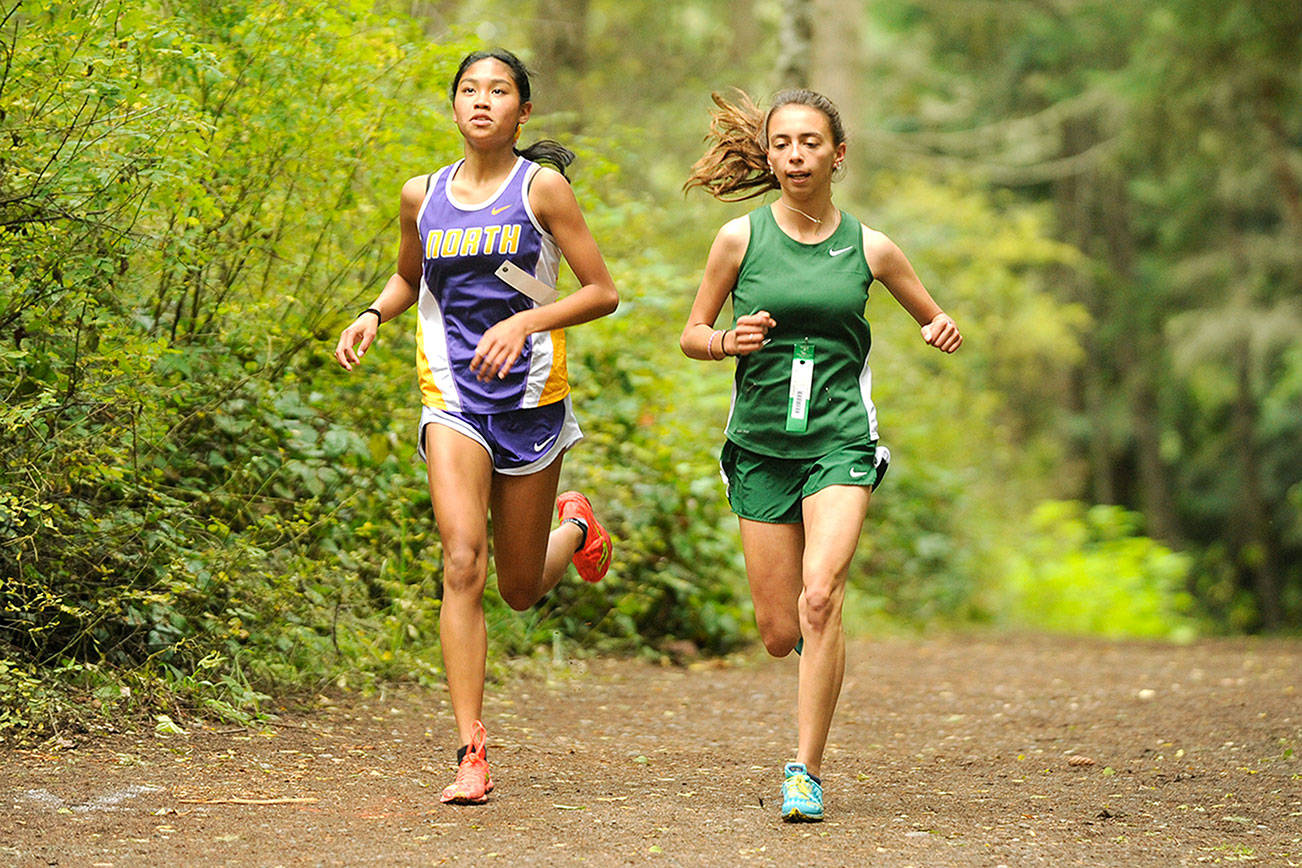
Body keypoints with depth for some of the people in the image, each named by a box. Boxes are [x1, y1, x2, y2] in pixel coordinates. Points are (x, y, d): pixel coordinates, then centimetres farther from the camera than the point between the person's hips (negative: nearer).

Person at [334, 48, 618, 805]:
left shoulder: (542, 189, -4)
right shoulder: (423, 197, 6)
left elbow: (603, 291, -5)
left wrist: (525, 321, -18)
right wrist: (373, 316, 5)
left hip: (531, 401, -1)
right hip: (452, 400, 1)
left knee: (521, 588, 10)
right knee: (463, 565, -18)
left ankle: (575, 528, 47)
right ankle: (473, 754, -15)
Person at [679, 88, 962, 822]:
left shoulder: (870, 248, 3)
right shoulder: (740, 239, 2)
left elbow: (934, 317, 17)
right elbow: (691, 334, 9)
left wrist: (945, 330, -6)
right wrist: (728, 341, -12)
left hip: (840, 439, -1)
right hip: (762, 444, 1)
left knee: (821, 596, -22)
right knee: (780, 633, 2)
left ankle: (807, 770, -14)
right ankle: (823, 645, 41)